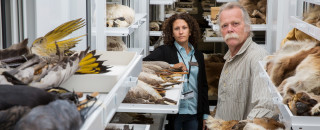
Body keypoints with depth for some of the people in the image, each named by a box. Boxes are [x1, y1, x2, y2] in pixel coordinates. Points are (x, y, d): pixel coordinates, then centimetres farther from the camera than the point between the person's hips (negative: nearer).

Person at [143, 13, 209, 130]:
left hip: (194, 114, 4)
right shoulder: (164, 51, -2)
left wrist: (205, 114, 10)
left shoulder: (198, 55, 11)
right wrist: (172, 66, -24)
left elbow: (203, 86, 14)